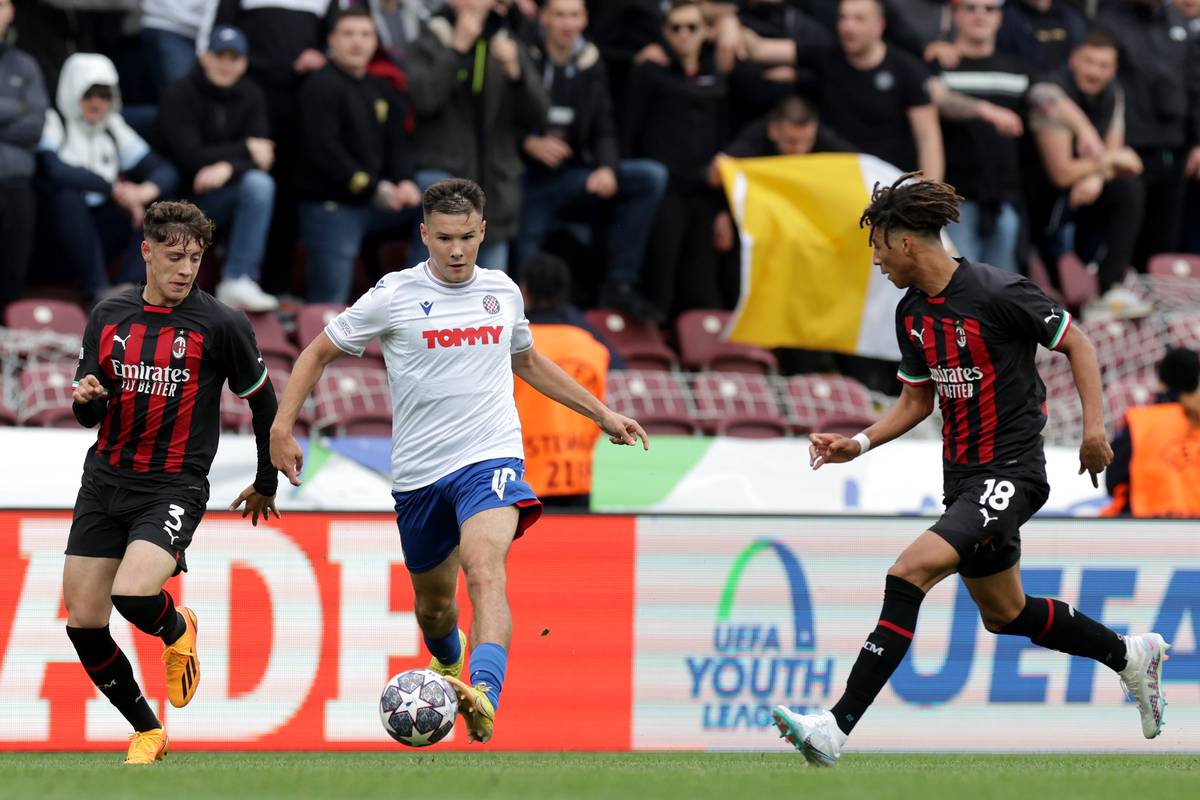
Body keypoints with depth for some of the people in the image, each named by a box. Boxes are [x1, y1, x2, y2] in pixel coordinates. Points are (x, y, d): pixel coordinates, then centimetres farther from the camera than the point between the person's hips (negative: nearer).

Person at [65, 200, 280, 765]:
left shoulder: (221, 325, -6)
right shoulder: (108, 318, 6)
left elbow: (263, 402, 6)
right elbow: (89, 415, 14)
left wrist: (266, 482, 14)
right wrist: (87, 399, -10)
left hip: (174, 486, -5)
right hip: (105, 481, 5)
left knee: (133, 595, -28)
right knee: (83, 622, -2)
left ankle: (176, 629, 10)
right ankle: (146, 731, 18)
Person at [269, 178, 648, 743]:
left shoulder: (502, 292, 8)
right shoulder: (394, 296, -2)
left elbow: (527, 362, 28)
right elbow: (317, 354, 6)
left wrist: (601, 413, 32)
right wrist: (282, 427, -5)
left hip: (490, 460, -1)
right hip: (418, 473, 1)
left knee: (485, 571, -27)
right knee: (433, 600, 15)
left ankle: (483, 698, -46)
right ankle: (447, 662, 52)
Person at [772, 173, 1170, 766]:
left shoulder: (999, 293, -17)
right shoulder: (912, 314, 7)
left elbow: (1077, 344, -7)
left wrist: (1094, 426, -15)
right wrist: (859, 444, 2)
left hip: (1010, 471, -9)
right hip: (963, 476, 9)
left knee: (911, 569, -25)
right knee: (1004, 615, 19)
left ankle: (837, 727, -29)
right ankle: (1130, 655, 42)